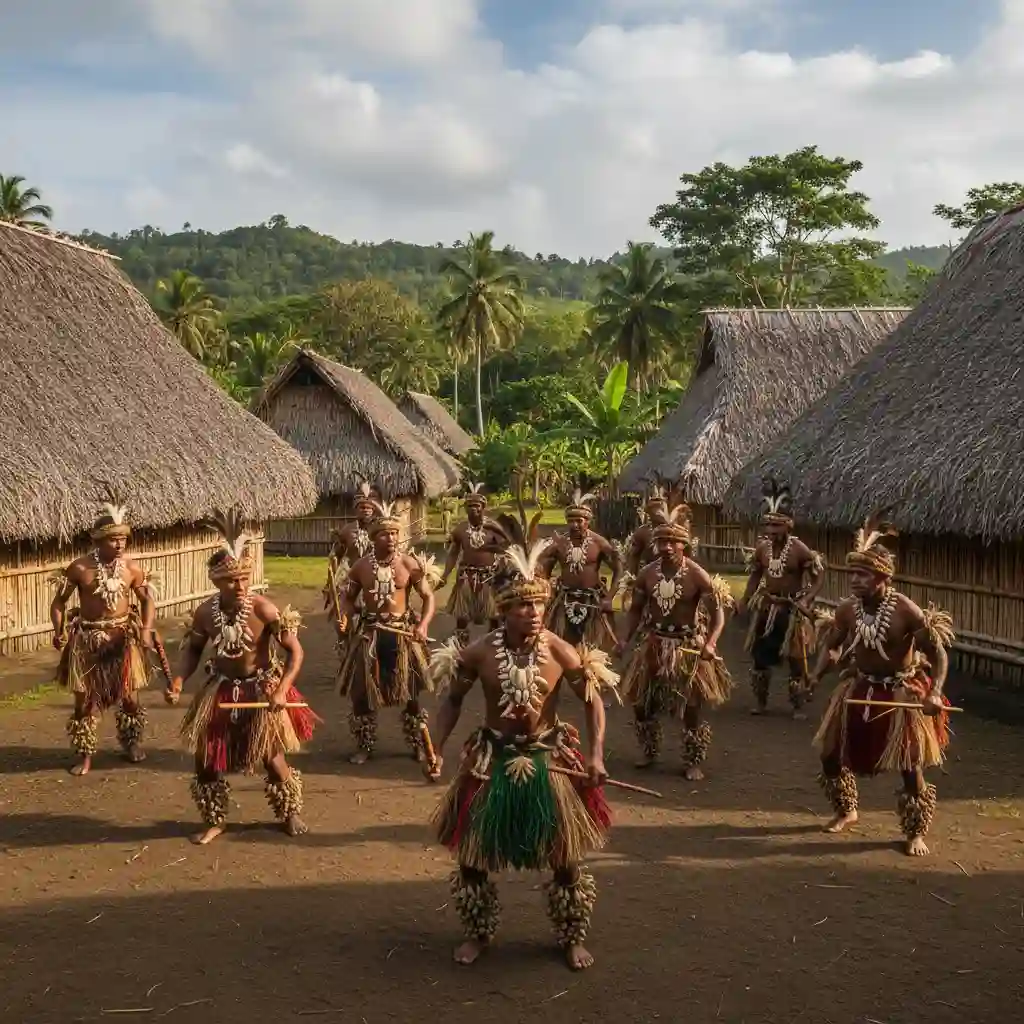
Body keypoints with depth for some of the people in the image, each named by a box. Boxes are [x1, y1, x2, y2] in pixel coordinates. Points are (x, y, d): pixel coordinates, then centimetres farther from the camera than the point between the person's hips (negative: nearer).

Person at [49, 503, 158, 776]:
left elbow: (148, 600, 4)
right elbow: (59, 601, -2)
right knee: (85, 699, 4)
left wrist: (146, 630, -12)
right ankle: (86, 755, 19)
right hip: (87, 638, -1)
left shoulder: (132, 568, -7)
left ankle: (132, 743, 30)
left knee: (129, 696, 5)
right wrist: (59, 631, -16)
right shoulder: (79, 568, -12)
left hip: (123, 636, 1)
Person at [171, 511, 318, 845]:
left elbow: (295, 651, -19)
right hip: (220, 689, 4)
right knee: (205, 758, 4)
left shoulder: (264, 610, -23)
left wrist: (281, 690, -29)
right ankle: (215, 820, 26)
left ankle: (290, 813, 28)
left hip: (260, 690, -4)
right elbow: (193, 649, 5)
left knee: (271, 758, 2)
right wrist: (178, 680, -12)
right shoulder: (206, 612, -12)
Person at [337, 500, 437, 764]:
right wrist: (344, 619, -13)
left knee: (408, 691, 6)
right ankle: (364, 746, 19)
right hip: (369, 632, 2)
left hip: (402, 632, -2)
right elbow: (349, 598, 8)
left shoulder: (410, 564, -7)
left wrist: (423, 625, -20)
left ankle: (418, 744, 21)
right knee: (362, 690, 4)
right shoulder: (361, 566, -2)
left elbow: (428, 597, -4)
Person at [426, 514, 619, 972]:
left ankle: (573, 937, 26)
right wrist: (437, 750, -9)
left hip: (549, 759, 0)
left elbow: (593, 701, -4)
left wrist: (596, 755, -13)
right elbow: (452, 700, 0)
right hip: (493, 759, 1)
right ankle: (478, 933, 29)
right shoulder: (479, 652, -13)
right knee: (472, 851, 7)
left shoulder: (560, 652, -14)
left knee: (564, 852, 6)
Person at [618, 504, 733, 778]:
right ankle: (650, 752, 32)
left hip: (687, 647, -4)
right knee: (641, 701, 10)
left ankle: (693, 762, 16)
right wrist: (625, 638, -5)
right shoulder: (647, 573, -3)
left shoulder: (697, 575, -14)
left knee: (690, 706, 1)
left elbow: (718, 612, -15)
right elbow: (636, 610, 7)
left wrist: (710, 644, -29)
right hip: (653, 644, 4)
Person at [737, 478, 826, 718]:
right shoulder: (762, 547, -2)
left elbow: (819, 575, -14)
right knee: (760, 654, 11)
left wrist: (807, 600, -25)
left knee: (797, 658, 1)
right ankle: (760, 700, 26)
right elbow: (756, 575, 11)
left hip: (792, 609, -5)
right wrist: (745, 600, 4)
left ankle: (798, 705, 14)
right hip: (766, 607, 5)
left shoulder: (800, 549, -18)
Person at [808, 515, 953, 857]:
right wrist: (816, 675, -8)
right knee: (829, 752, 8)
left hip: (902, 692, -5)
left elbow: (938, 653, -17)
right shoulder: (847, 609, -8)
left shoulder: (907, 611, -23)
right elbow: (831, 645, 8)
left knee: (911, 765, -2)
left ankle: (916, 832, 17)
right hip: (859, 688, 5)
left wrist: (935, 693, -30)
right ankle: (846, 810, 33)